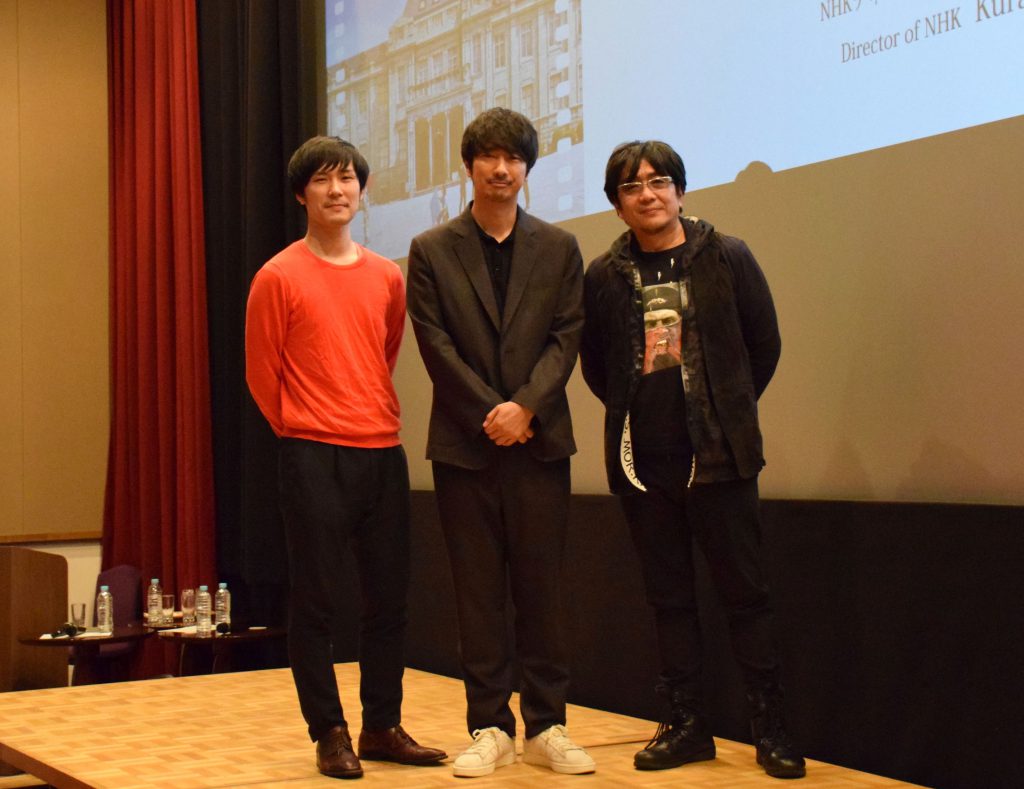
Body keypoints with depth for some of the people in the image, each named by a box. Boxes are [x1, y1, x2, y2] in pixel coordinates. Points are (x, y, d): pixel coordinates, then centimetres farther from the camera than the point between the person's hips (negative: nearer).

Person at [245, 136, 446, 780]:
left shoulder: (388, 277, 10)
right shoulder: (279, 277, -3)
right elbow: (262, 373, 1)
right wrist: (305, 433, 7)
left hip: (384, 454, 5)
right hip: (314, 457, -4)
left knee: (389, 595, 8)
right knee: (316, 599, 0)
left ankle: (383, 727, 19)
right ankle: (330, 732, 10)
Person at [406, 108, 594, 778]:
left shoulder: (559, 248, 9)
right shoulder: (431, 251, 5)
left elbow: (566, 338, 1)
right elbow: (437, 346, -1)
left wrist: (525, 406, -13)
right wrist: (491, 415, -10)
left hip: (539, 441, 1)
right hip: (465, 443, -1)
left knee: (541, 588, 4)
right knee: (478, 591, 3)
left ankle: (547, 727, 12)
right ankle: (491, 728, 11)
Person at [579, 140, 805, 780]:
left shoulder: (727, 258, 0)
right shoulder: (605, 276, 5)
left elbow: (765, 343, 6)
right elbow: (595, 364, 14)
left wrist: (729, 414, 7)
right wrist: (635, 412, 9)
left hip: (717, 456, -2)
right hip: (642, 461, 3)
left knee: (746, 590, 1)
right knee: (669, 596, 9)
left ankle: (771, 727, 9)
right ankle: (686, 725, 18)